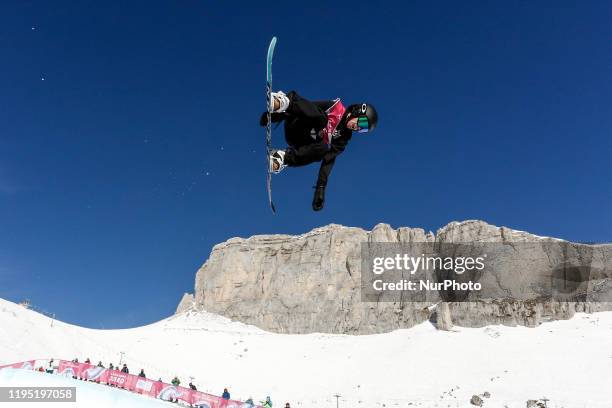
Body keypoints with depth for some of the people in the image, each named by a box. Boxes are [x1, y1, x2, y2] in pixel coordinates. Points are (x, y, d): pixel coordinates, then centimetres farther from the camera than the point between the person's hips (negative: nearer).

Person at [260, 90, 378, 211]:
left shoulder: (344, 137, 4)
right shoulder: (336, 107, -4)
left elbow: (329, 159, -2)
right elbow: (312, 108, -7)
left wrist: (321, 186, -13)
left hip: (302, 146, 4)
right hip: (294, 128, -3)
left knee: (323, 149, -31)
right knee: (320, 117, -31)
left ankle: (285, 158, -28)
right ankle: (284, 103, -35)